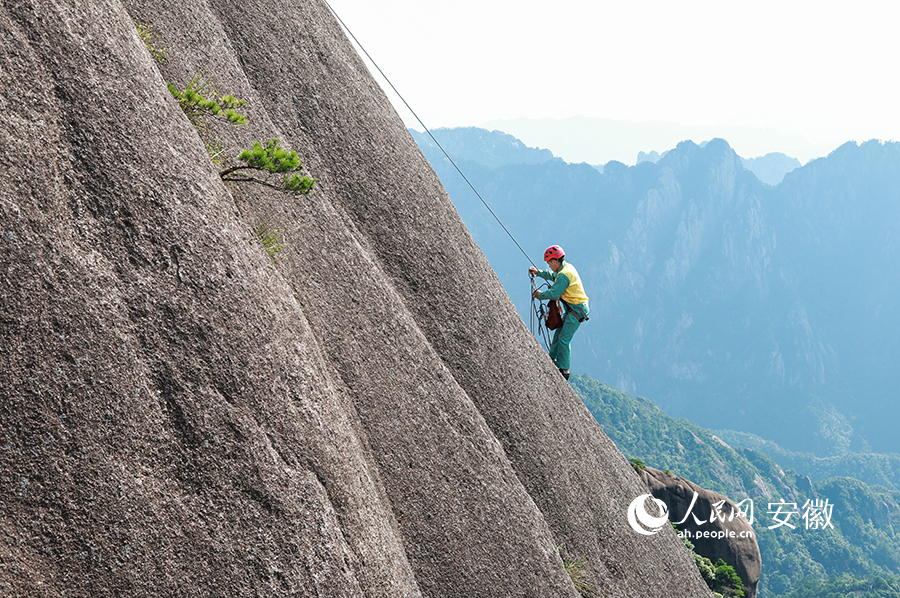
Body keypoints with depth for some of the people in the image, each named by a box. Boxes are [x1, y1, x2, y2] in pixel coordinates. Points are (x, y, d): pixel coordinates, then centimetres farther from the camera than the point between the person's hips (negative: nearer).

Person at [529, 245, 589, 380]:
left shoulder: (564, 275, -22)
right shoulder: (568, 267, 10)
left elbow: (554, 294, -22)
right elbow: (553, 276, 29)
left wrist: (540, 295, -5)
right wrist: (538, 272, 23)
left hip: (576, 310, -10)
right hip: (574, 309, 10)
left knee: (563, 339, -8)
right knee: (558, 333, 17)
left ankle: (564, 370, -3)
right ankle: (552, 359, 27)